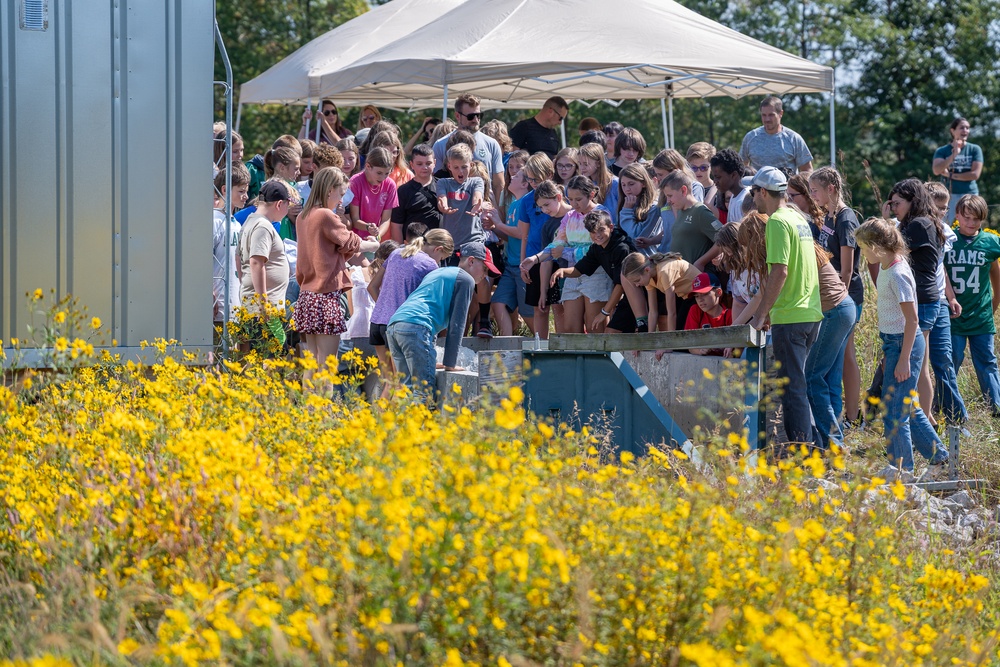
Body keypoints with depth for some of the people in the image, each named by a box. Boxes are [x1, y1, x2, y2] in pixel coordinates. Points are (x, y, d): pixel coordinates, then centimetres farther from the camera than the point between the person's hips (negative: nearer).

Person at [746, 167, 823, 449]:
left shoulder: (778, 222, -13)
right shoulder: (798, 218, 16)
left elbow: (780, 271, -20)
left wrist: (761, 315, -18)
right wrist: (768, 308, 25)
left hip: (790, 318, -9)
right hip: (811, 312, 9)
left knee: (792, 386, -5)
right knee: (797, 382, 16)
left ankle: (800, 447, -6)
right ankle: (807, 441, 19)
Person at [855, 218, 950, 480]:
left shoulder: (897, 274, -21)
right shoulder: (885, 266, 7)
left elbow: (912, 319, -20)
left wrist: (903, 359, -20)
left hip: (904, 343, -10)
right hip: (892, 342, 10)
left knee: (894, 409, -3)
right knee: (908, 408, 15)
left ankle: (901, 468, 6)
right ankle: (939, 457, 23)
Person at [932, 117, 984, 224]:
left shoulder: (975, 149, 4)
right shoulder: (942, 151, 3)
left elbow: (975, 174, -5)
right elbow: (936, 171, -13)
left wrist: (951, 175, -6)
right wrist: (954, 154, -22)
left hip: (970, 194, 0)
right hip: (948, 195, 0)